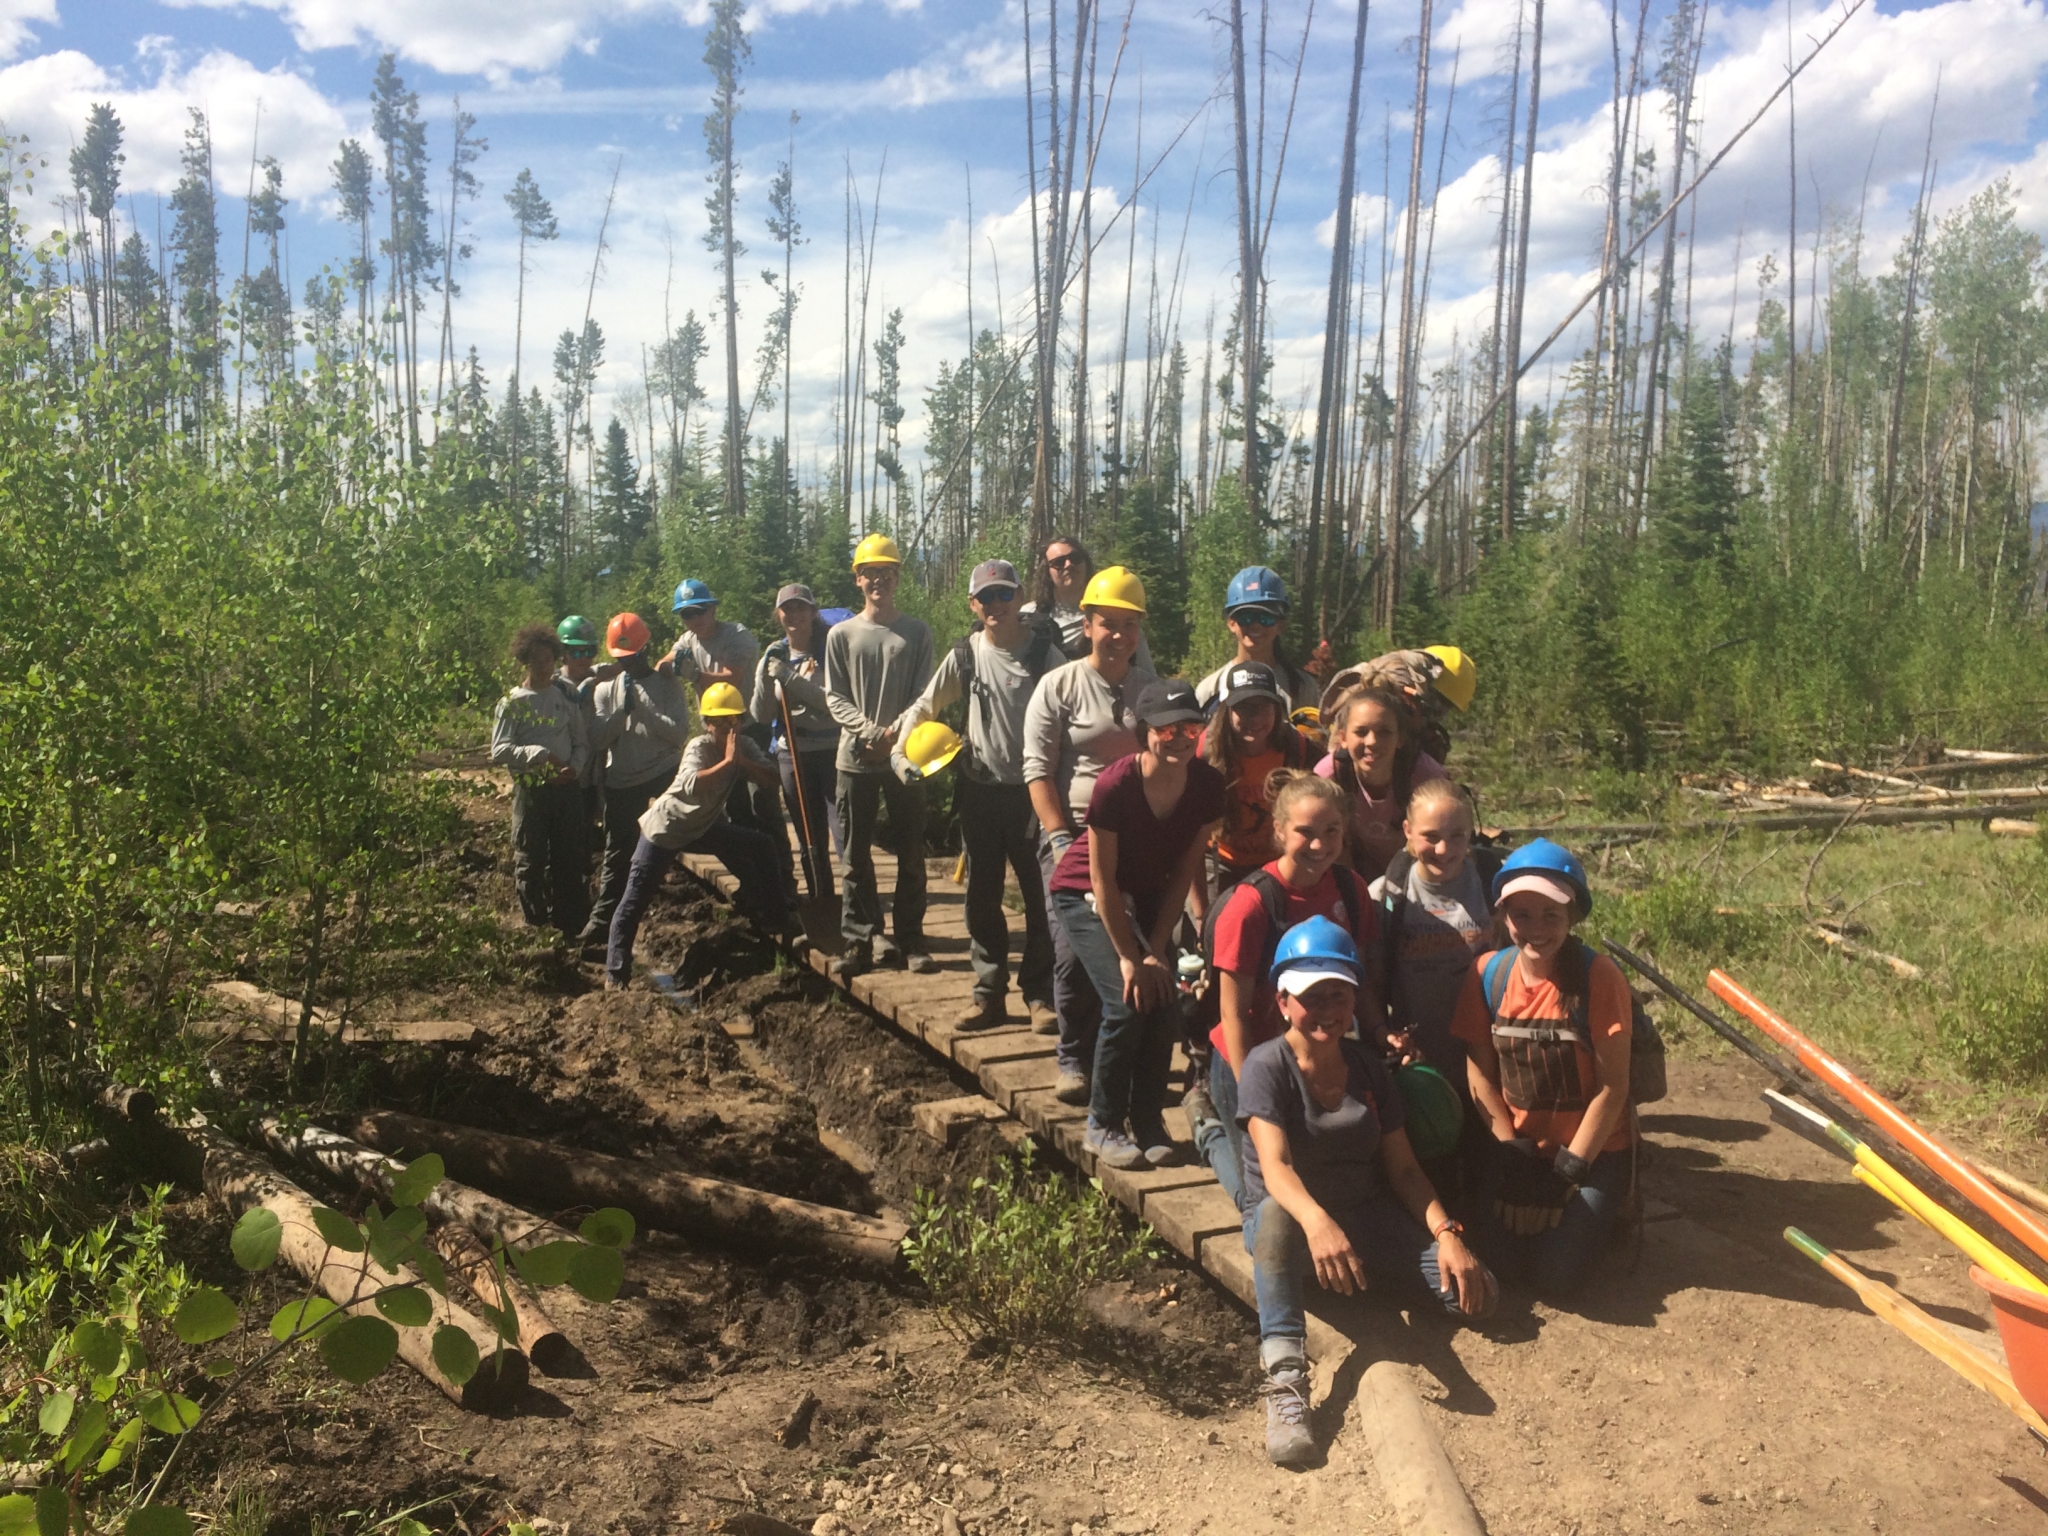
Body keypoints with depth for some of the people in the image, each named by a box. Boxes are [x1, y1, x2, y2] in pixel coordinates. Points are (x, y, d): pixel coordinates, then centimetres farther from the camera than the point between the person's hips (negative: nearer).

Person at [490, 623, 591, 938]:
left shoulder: (566, 698, 8)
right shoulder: (512, 703, -1)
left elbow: (581, 743, 12)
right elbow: (500, 750, -8)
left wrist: (575, 766, -8)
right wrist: (538, 753, -22)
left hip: (567, 788, 3)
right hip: (530, 790, -2)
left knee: (571, 859, 6)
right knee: (530, 861, 4)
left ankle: (572, 928, 16)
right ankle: (536, 927, 16)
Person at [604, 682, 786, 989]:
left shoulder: (743, 746, -6)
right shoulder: (699, 748, -25)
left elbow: (770, 777, -18)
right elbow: (692, 784, -45)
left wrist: (742, 760, -29)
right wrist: (728, 761, -43)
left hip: (706, 826, 6)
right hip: (665, 828, -6)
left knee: (761, 848, -1)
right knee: (636, 899, -8)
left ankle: (770, 920, 11)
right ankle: (615, 972, -1)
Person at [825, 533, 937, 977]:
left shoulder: (917, 632, 5)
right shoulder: (841, 634, 5)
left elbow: (923, 695, 0)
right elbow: (834, 696, 2)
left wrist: (897, 733, -15)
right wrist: (869, 731, -14)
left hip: (905, 755, 0)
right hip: (856, 757, 1)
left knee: (911, 853, 3)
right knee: (857, 855, 4)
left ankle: (911, 940, 10)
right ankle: (862, 940, 11)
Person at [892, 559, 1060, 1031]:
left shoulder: (1044, 651, -6)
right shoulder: (964, 656, 2)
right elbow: (924, 707, 11)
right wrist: (903, 748, -7)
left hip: (1032, 790, -3)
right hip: (980, 791, 3)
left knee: (1040, 895, 2)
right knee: (982, 896, 8)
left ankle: (1038, 994, 13)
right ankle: (988, 993, 18)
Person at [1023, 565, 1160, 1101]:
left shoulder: (1152, 688, 9)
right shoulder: (1059, 686, -2)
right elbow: (1038, 770, -6)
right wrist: (1062, 841, -12)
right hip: (1073, 835, -3)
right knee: (1074, 952, -5)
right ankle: (1075, 1060, 9)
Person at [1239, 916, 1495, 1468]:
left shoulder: (1369, 1069, 7)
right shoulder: (1267, 1067, -10)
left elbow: (1403, 1167, 5)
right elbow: (1275, 1168, -25)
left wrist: (1446, 1232, -13)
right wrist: (1317, 1221, -46)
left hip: (1369, 1217, 5)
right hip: (1297, 1220, -5)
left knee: (1476, 1292, -18)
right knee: (1276, 1216, -42)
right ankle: (1285, 1380, -47)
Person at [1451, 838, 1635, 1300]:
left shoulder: (1599, 977, -19)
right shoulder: (1488, 973, -7)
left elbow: (1612, 1087, -15)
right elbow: (1480, 1074, -2)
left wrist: (1570, 1167, -13)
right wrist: (1514, 1151, -7)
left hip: (1594, 1148, -3)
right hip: (1521, 1144, 3)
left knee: (1554, 1279, -13)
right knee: (1502, 1258, -12)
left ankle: (1598, 1211, 17)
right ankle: (1545, 1210, 20)